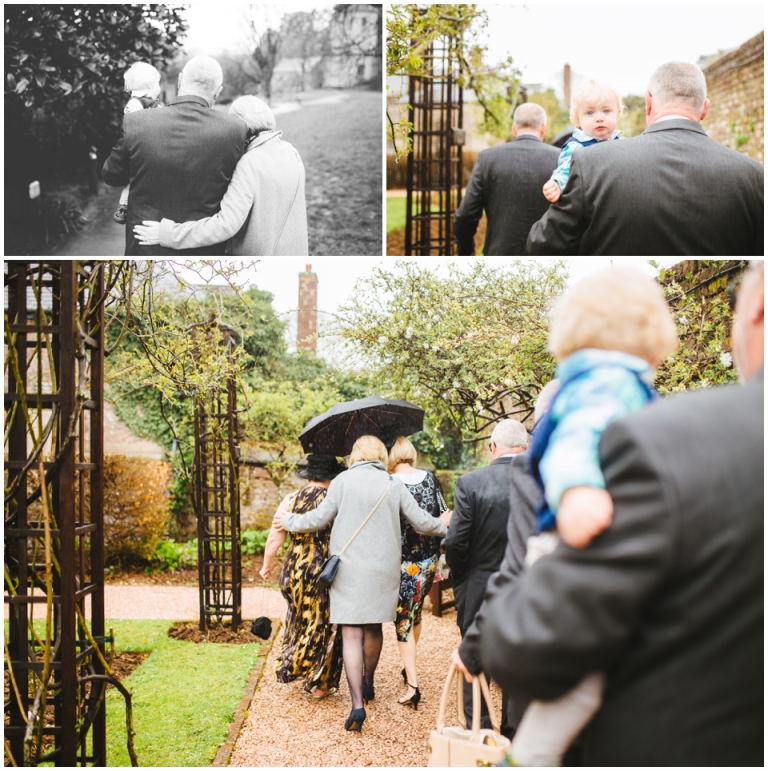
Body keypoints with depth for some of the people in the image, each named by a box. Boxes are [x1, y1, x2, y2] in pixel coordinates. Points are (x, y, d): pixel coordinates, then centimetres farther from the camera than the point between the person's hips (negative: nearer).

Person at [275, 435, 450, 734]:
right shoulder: (394, 485, 4)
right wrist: (443, 524, 27)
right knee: (373, 628, 21)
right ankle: (368, 684, 40)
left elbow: (321, 517, -1)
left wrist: (290, 522, 16)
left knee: (352, 634, -4)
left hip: (349, 569, -3)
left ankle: (358, 704, -14)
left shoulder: (344, 480, -3)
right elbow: (422, 522, 6)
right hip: (384, 569, 3)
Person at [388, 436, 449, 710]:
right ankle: (409, 669, 38)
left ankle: (413, 685, -5)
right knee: (416, 612, 23)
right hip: (429, 559, 5)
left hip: (403, 562, -5)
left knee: (403, 621, 3)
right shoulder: (430, 478, 0)